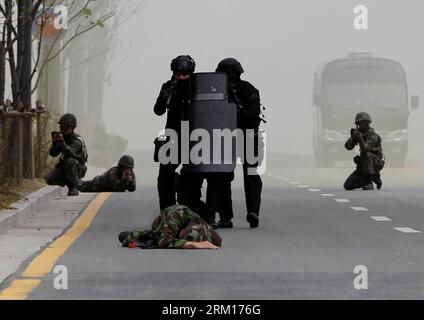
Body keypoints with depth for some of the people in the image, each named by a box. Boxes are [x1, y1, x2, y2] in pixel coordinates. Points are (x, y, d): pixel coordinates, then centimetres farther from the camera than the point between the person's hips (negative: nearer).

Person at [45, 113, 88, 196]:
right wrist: (54, 142, -20)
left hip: (77, 169, -5)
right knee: (49, 179, -17)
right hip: (64, 167, 5)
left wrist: (62, 142, -49)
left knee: (70, 161, -39)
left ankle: (73, 188, -26)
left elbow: (70, 153, -38)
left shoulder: (77, 140, -21)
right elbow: (53, 153, -3)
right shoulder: (61, 136, 0)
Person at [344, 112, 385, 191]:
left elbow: (366, 148, -32)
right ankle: (374, 178, 14)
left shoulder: (373, 136, -17)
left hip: (376, 163, -7)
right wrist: (353, 138, -27)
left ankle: (369, 182, -34)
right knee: (348, 186, 0)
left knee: (367, 154, -39)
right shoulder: (359, 133, 3)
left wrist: (360, 139, -48)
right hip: (363, 165, 7)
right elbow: (348, 146, -7)